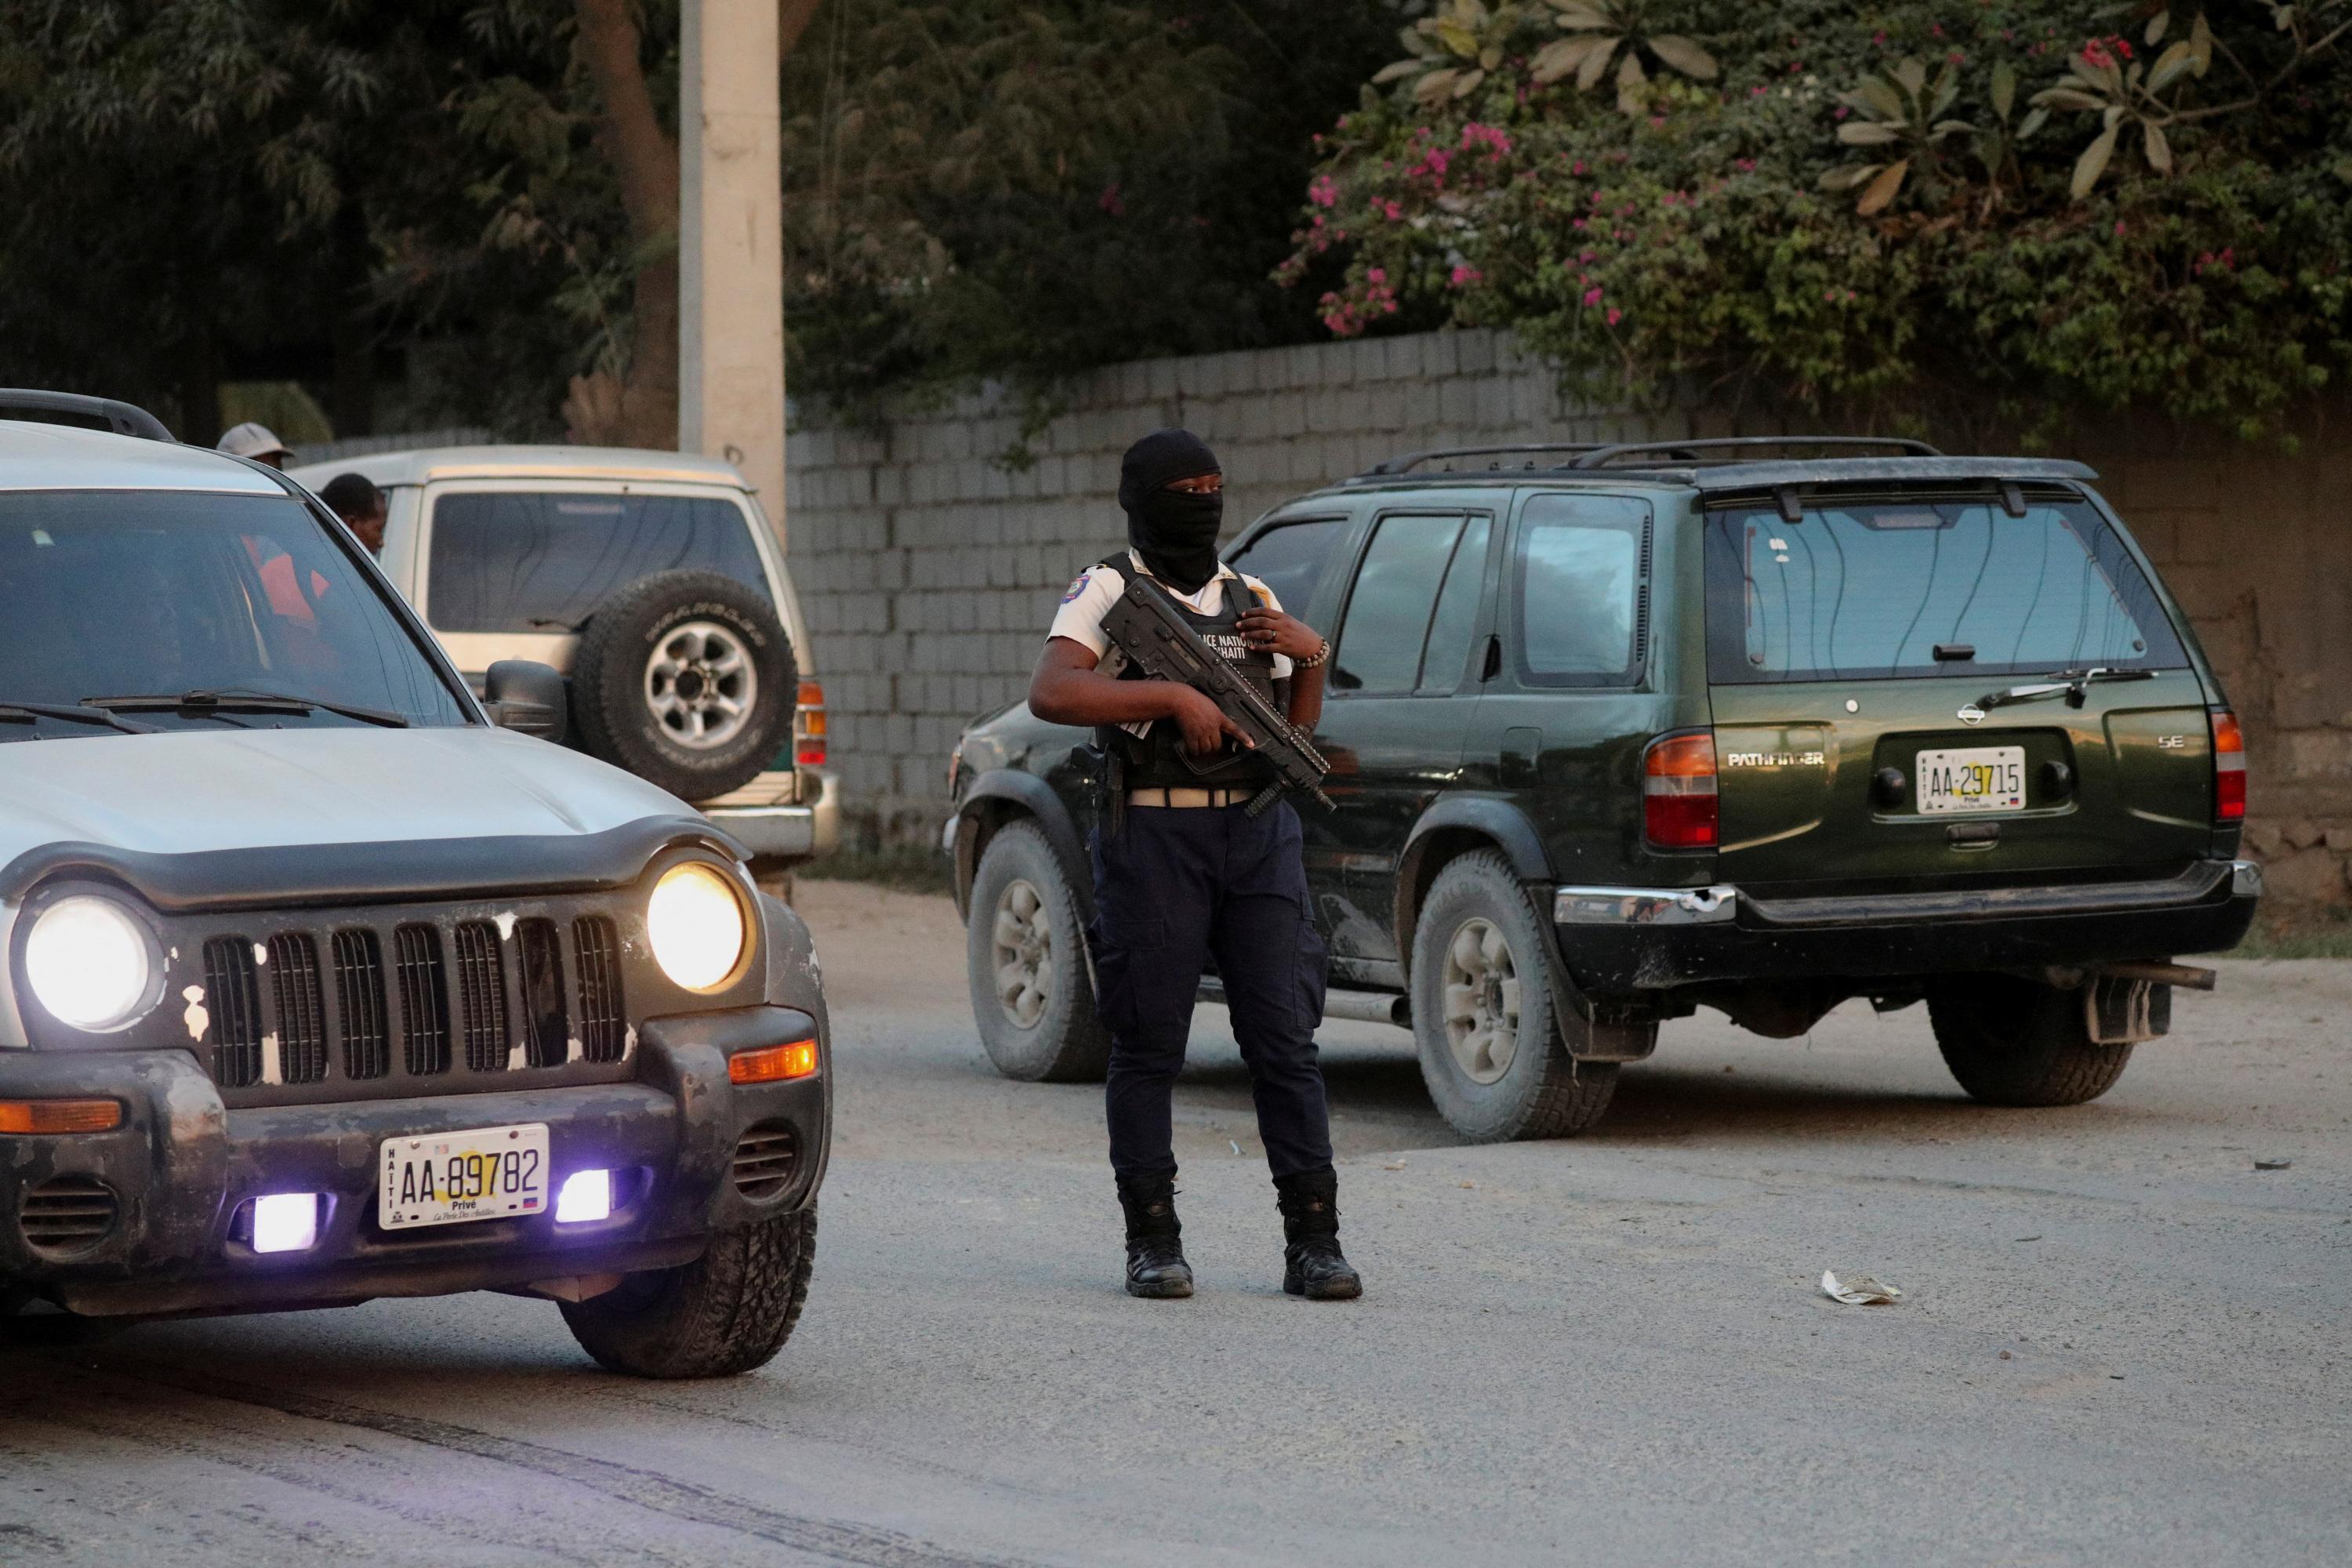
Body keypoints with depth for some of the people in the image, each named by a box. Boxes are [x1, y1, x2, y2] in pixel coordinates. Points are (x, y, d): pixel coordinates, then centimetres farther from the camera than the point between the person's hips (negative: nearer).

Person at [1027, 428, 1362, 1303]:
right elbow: (1051, 694, -14)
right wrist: (1173, 695, -20)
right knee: (1148, 1047, -1)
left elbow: (1296, 733, 20)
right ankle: (1152, 1244, 6)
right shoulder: (1108, 591, 3)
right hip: (1153, 838, -4)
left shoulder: (1253, 599, 20)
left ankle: (1313, 1241, 1)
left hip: (1257, 836, 4)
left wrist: (1312, 655, 2)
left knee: (1285, 1038, -1)